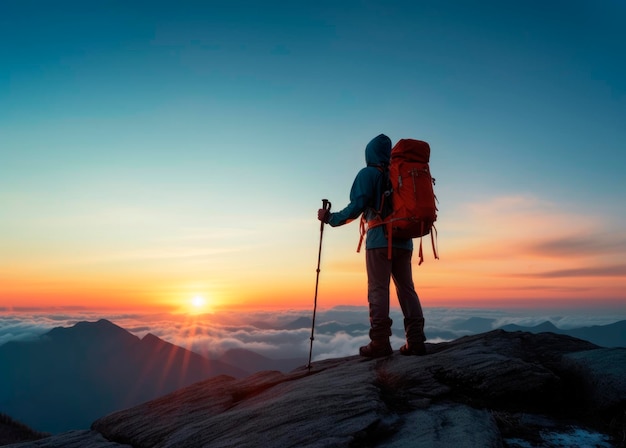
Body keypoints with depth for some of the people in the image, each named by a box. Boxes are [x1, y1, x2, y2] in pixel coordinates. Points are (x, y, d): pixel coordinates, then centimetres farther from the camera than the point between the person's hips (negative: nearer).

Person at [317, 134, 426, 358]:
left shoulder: (368, 174, 1)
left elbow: (356, 207, -8)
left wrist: (331, 218, 2)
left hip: (379, 240, -5)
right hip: (404, 241, 5)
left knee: (378, 290, -4)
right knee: (406, 289, 7)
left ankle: (380, 342, -6)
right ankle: (416, 340, 5)